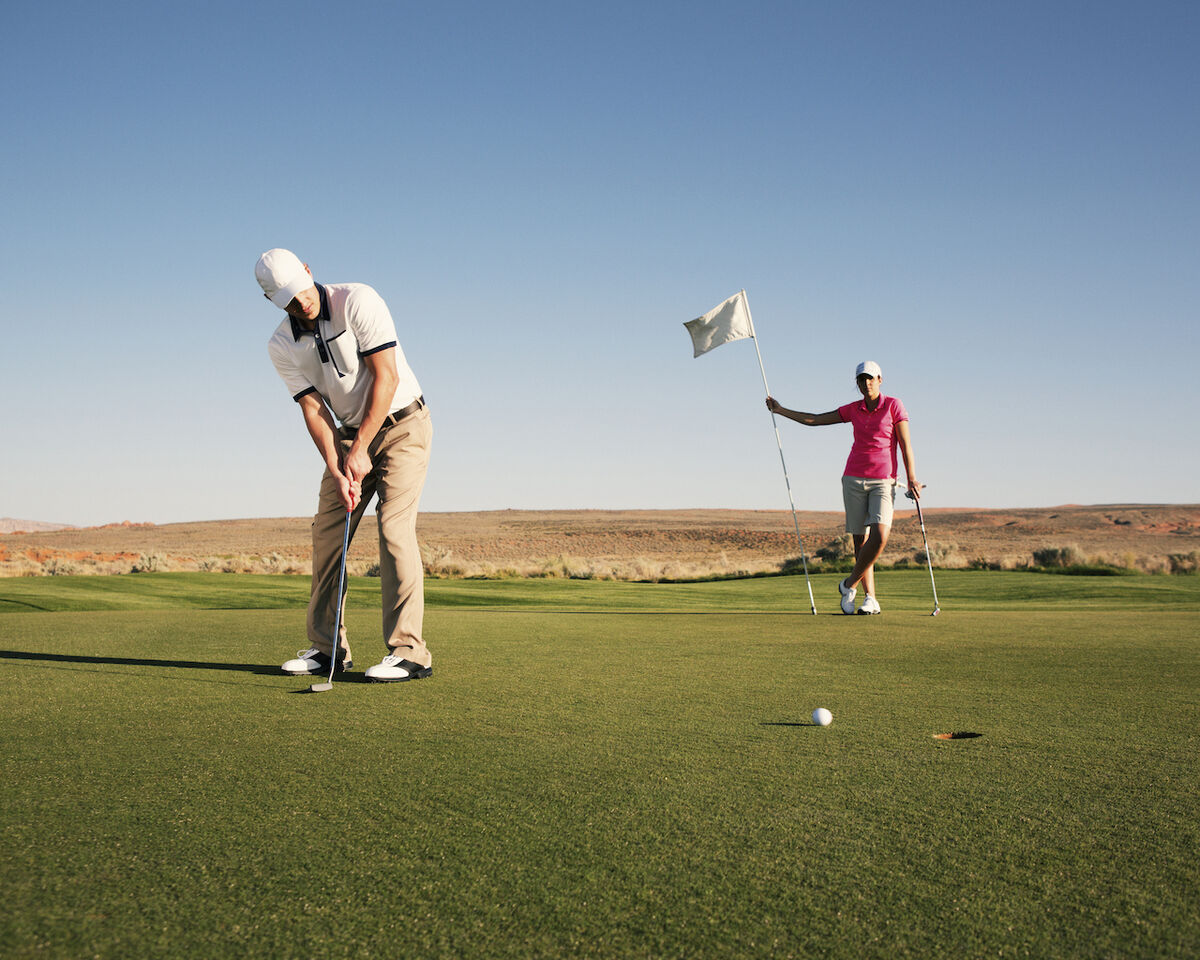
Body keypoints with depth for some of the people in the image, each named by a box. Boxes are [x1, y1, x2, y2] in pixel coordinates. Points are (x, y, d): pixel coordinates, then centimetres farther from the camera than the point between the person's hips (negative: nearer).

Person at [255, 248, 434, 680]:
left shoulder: (358, 301, -17)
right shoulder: (282, 346, -3)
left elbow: (386, 377, -20)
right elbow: (313, 409, -6)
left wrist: (360, 449, -20)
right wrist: (337, 469, -20)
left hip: (402, 425, -5)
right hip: (350, 435, 6)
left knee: (394, 528, -16)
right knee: (326, 532, 1)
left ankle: (408, 651, -15)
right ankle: (327, 647, 11)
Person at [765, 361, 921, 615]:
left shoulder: (893, 405, -1)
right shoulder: (853, 410, 9)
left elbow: (905, 444, -4)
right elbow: (815, 420, 14)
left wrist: (911, 478, -12)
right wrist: (781, 410, 14)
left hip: (883, 482, -3)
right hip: (854, 479, 3)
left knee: (880, 537, -19)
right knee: (860, 540, 1)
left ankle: (849, 584, 1)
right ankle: (870, 599, 9)